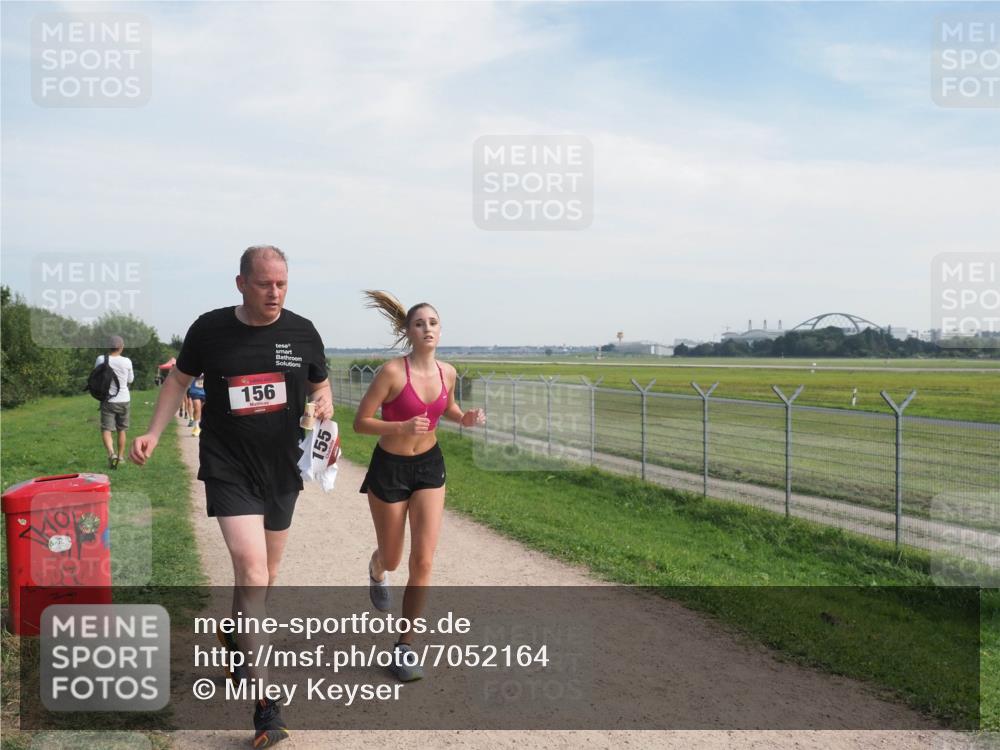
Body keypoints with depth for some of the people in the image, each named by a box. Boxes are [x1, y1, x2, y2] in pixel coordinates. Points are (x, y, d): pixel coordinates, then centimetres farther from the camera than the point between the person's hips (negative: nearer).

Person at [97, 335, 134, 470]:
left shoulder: (101, 359, -7)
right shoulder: (126, 362, -7)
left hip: (108, 400, -1)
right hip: (124, 400, 1)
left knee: (106, 429, -2)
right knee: (122, 430, 16)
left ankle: (111, 453, -25)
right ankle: (120, 457, 24)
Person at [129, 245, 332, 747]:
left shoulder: (301, 332, -2)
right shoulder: (210, 329, -6)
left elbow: (320, 385, 11)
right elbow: (180, 378, 9)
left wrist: (324, 403, -12)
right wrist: (154, 432, 0)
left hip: (282, 470, 3)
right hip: (228, 467, -3)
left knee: (264, 575, 17)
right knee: (250, 568, -17)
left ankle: (234, 637, 48)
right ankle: (263, 703, -12)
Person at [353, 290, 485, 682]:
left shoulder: (447, 372, -5)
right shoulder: (392, 371, -21)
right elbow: (361, 422, -17)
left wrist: (465, 418, -5)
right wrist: (401, 427, -32)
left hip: (429, 466, 3)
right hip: (389, 469, -3)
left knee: (423, 559, -6)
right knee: (392, 558, 14)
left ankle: (405, 646, 8)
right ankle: (376, 570, 55)